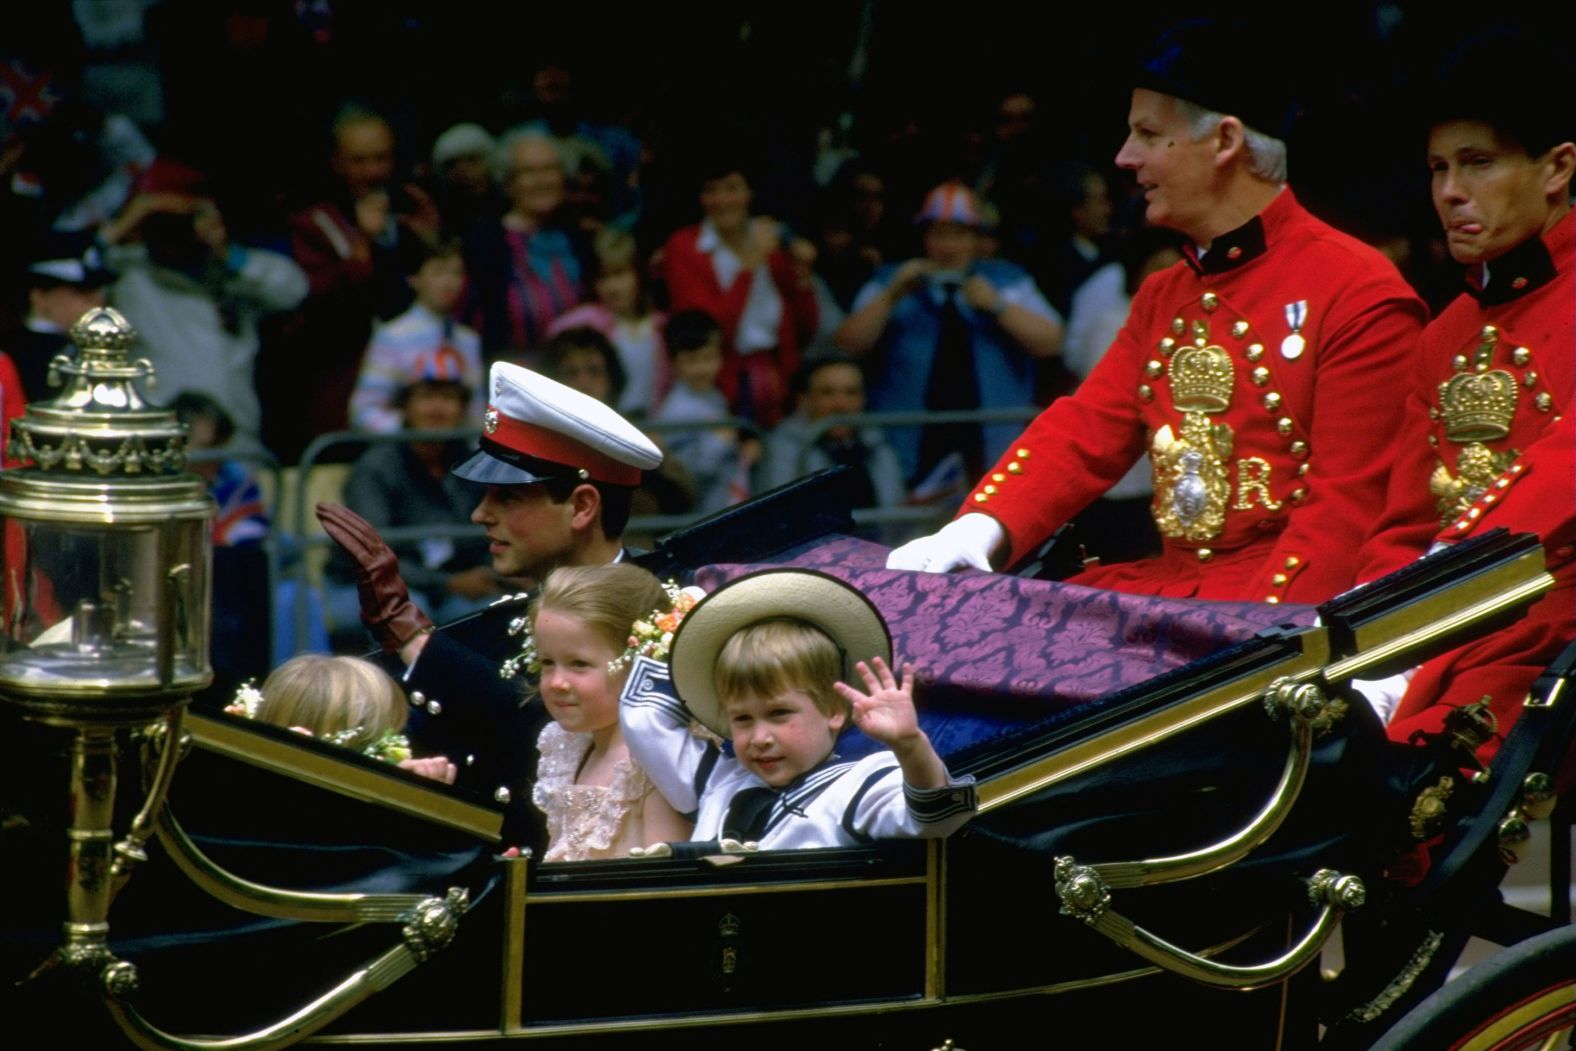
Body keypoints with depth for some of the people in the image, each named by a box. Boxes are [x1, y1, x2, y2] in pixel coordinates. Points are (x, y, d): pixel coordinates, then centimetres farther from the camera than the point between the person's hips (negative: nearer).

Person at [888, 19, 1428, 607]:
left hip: (1280, 602, -7)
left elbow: (1347, 503, -12)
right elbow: (1083, 434, 11)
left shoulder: (1361, 292, -7)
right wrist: (979, 530, -8)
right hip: (1163, 582, 7)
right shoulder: (1162, 297, 19)